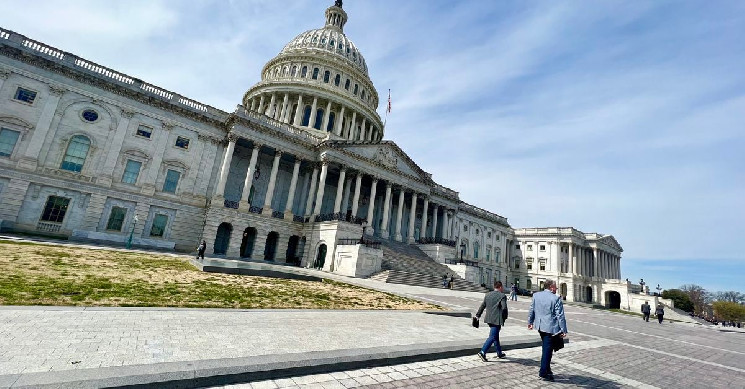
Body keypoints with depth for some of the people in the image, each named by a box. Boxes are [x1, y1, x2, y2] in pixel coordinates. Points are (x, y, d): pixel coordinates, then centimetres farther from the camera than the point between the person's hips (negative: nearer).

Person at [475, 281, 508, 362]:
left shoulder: (488, 295, 10)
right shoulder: (502, 296, -9)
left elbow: (482, 306, 13)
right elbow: (504, 308, -18)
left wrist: (478, 315, 20)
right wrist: (504, 318, -2)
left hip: (489, 319, 7)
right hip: (497, 319, -7)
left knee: (496, 336, 21)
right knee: (492, 337, -5)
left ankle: (499, 353, 33)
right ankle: (482, 352, -13)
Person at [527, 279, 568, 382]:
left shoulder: (536, 295, 4)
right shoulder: (556, 299, -14)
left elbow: (531, 310, 11)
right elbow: (560, 316, -13)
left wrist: (530, 322, 21)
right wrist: (563, 330, -7)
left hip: (540, 326, 6)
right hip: (550, 327, -6)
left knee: (546, 348, 22)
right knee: (548, 350, 2)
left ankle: (546, 369, 31)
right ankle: (543, 373, 9)